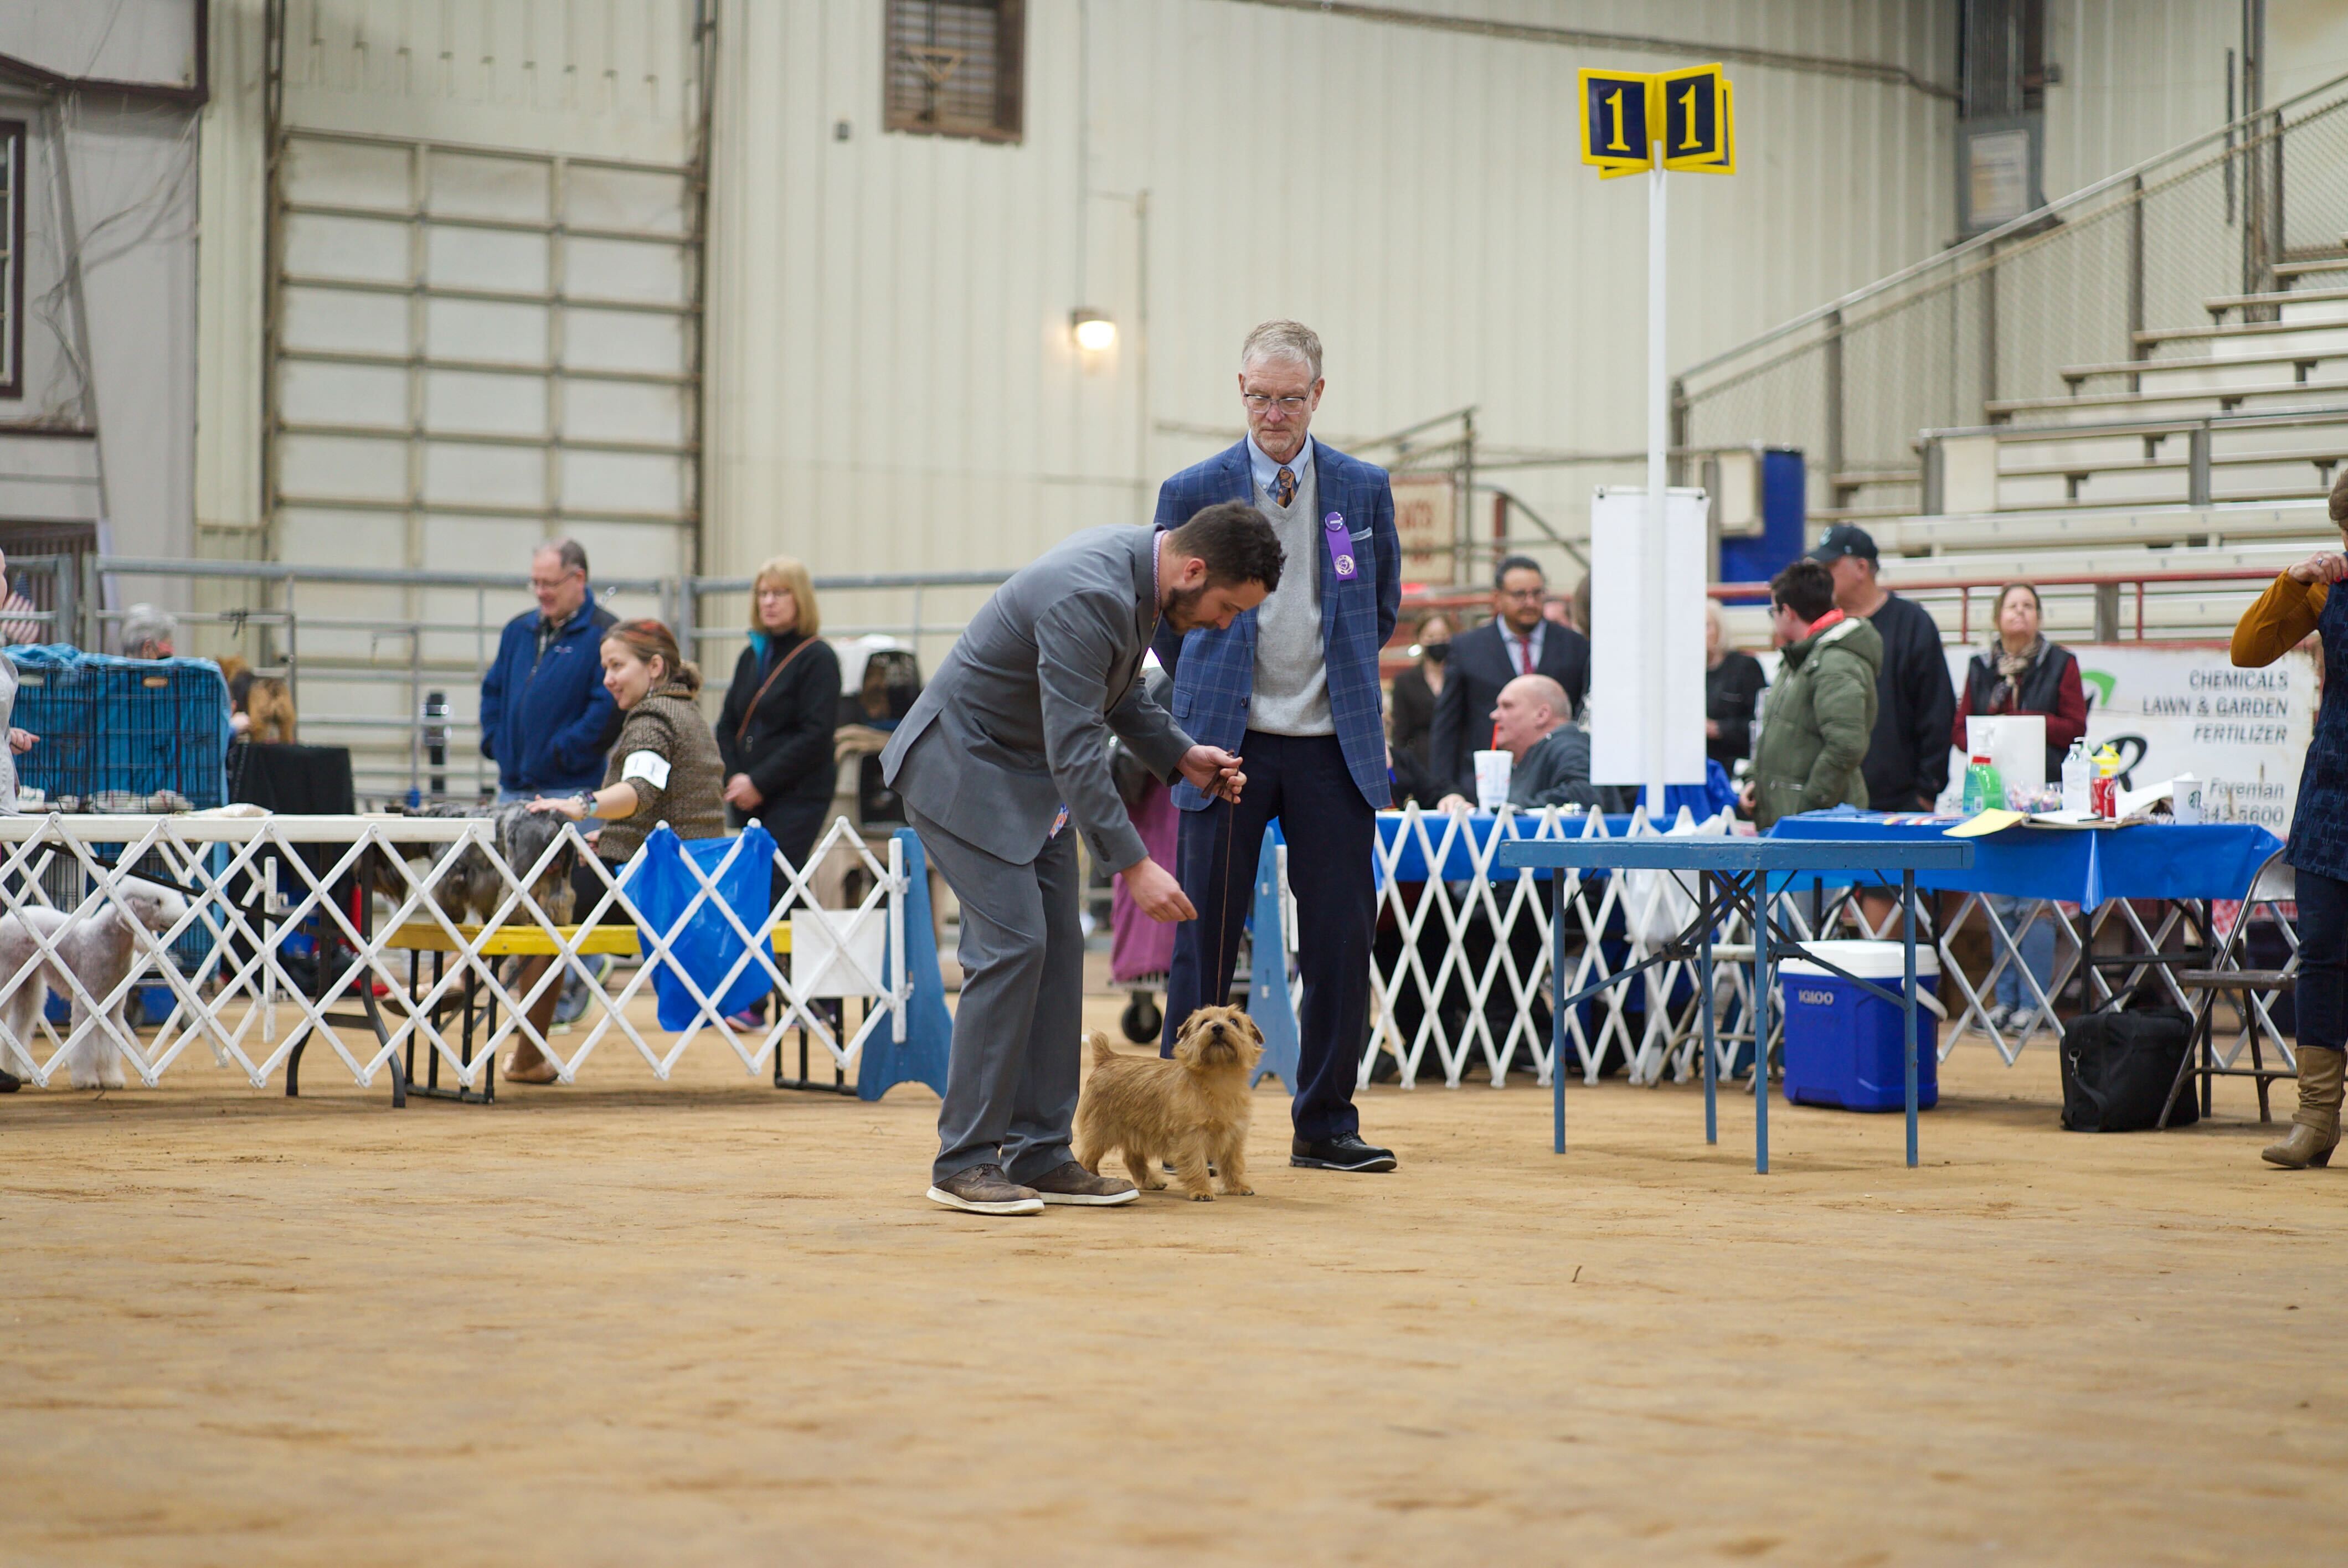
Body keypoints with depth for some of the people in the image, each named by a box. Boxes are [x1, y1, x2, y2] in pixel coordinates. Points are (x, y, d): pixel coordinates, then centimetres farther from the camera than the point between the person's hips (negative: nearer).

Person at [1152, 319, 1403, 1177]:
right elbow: (1164, 617, 11)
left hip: (1334, 744, 2)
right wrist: (1211, 698, 10)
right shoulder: (1193, 492, 0)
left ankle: (1325, 1127, 11)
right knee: (1206, 938, 0)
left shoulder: (1364, 489, 5)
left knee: (1341, 938, 2)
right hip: (1228, 745, -2)